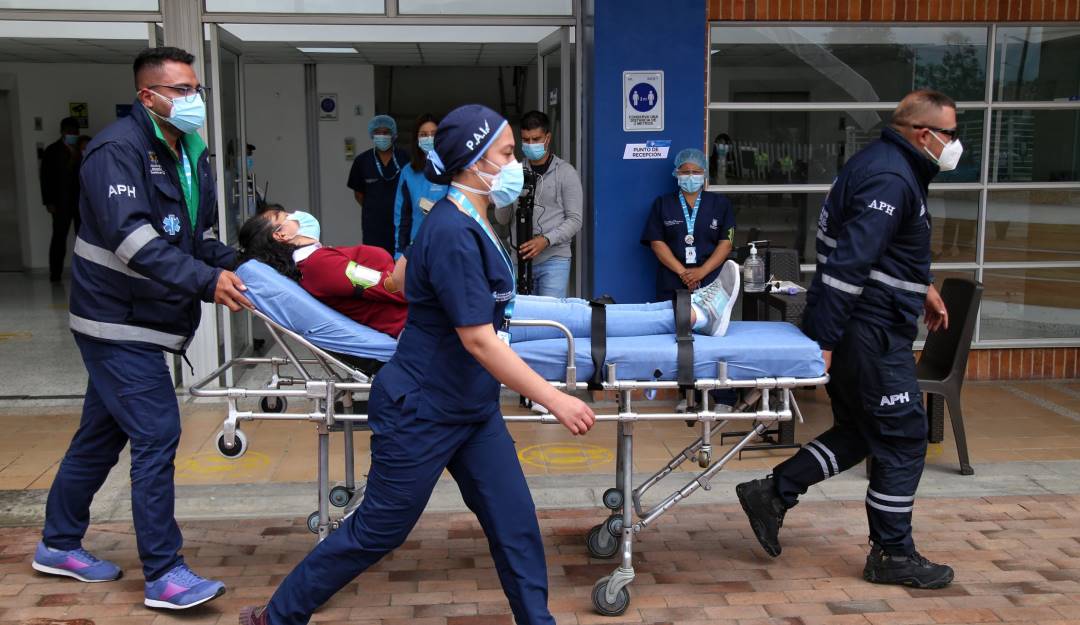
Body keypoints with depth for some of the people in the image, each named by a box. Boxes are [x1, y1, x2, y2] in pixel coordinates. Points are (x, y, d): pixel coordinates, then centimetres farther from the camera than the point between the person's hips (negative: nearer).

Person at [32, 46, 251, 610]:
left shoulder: (189, 153, 12)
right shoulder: (120, 148, -17)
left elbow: (198, 235, 13)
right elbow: (130, 235, -29)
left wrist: (232, 267, -5)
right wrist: (205, 280, -34)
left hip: (136, 322, 9)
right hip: (117, 321, -9)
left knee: (102, 434, 18)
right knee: (157, 436, -10)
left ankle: (58, 545, 34)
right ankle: (163, 574, -3)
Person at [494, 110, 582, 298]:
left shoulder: (566, 172, -1)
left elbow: (574, 219, -4)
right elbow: (502, 219, 10)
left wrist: (545, 240, -18)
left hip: (554, 259, -3)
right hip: (520, 259, 4)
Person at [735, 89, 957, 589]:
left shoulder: (885, 164, 15)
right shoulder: (891, 180, -19)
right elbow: (849, 262, -26)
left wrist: (923, 287, 32)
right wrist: (825, 339, -27)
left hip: (861, 327, 10)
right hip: (870, 332, -10)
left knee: (859, 431, 19)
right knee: (902, 440, 2)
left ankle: (774, 493, 19)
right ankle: (892, 555, 14)